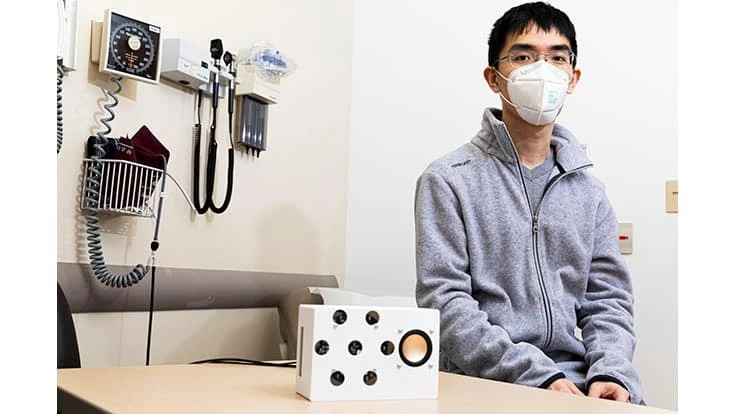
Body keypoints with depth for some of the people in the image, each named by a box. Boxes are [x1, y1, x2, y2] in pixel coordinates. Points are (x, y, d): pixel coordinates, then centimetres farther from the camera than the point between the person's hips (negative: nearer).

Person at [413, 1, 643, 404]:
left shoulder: (588, 190, 12)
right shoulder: (448, 180, -3)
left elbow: (608, 299, 11)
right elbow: (444, 302, -10)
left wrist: (610, 372, -8)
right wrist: (540, 375, -16)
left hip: (578, 384, 4)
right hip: (485, 387, -4)